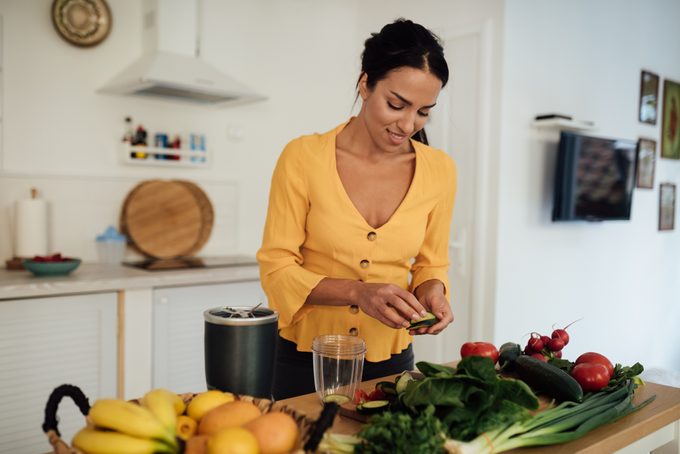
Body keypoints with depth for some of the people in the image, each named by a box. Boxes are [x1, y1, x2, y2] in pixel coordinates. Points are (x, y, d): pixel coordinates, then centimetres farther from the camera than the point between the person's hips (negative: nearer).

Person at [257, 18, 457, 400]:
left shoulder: (439, 170, -5)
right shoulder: (304, 157, -14)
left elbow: (431, 264, 6)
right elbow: (276, 268, -12)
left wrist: (432, 291, -16)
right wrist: (358, 292, -26)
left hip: (390, 361, 3)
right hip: (306, 362, -2)